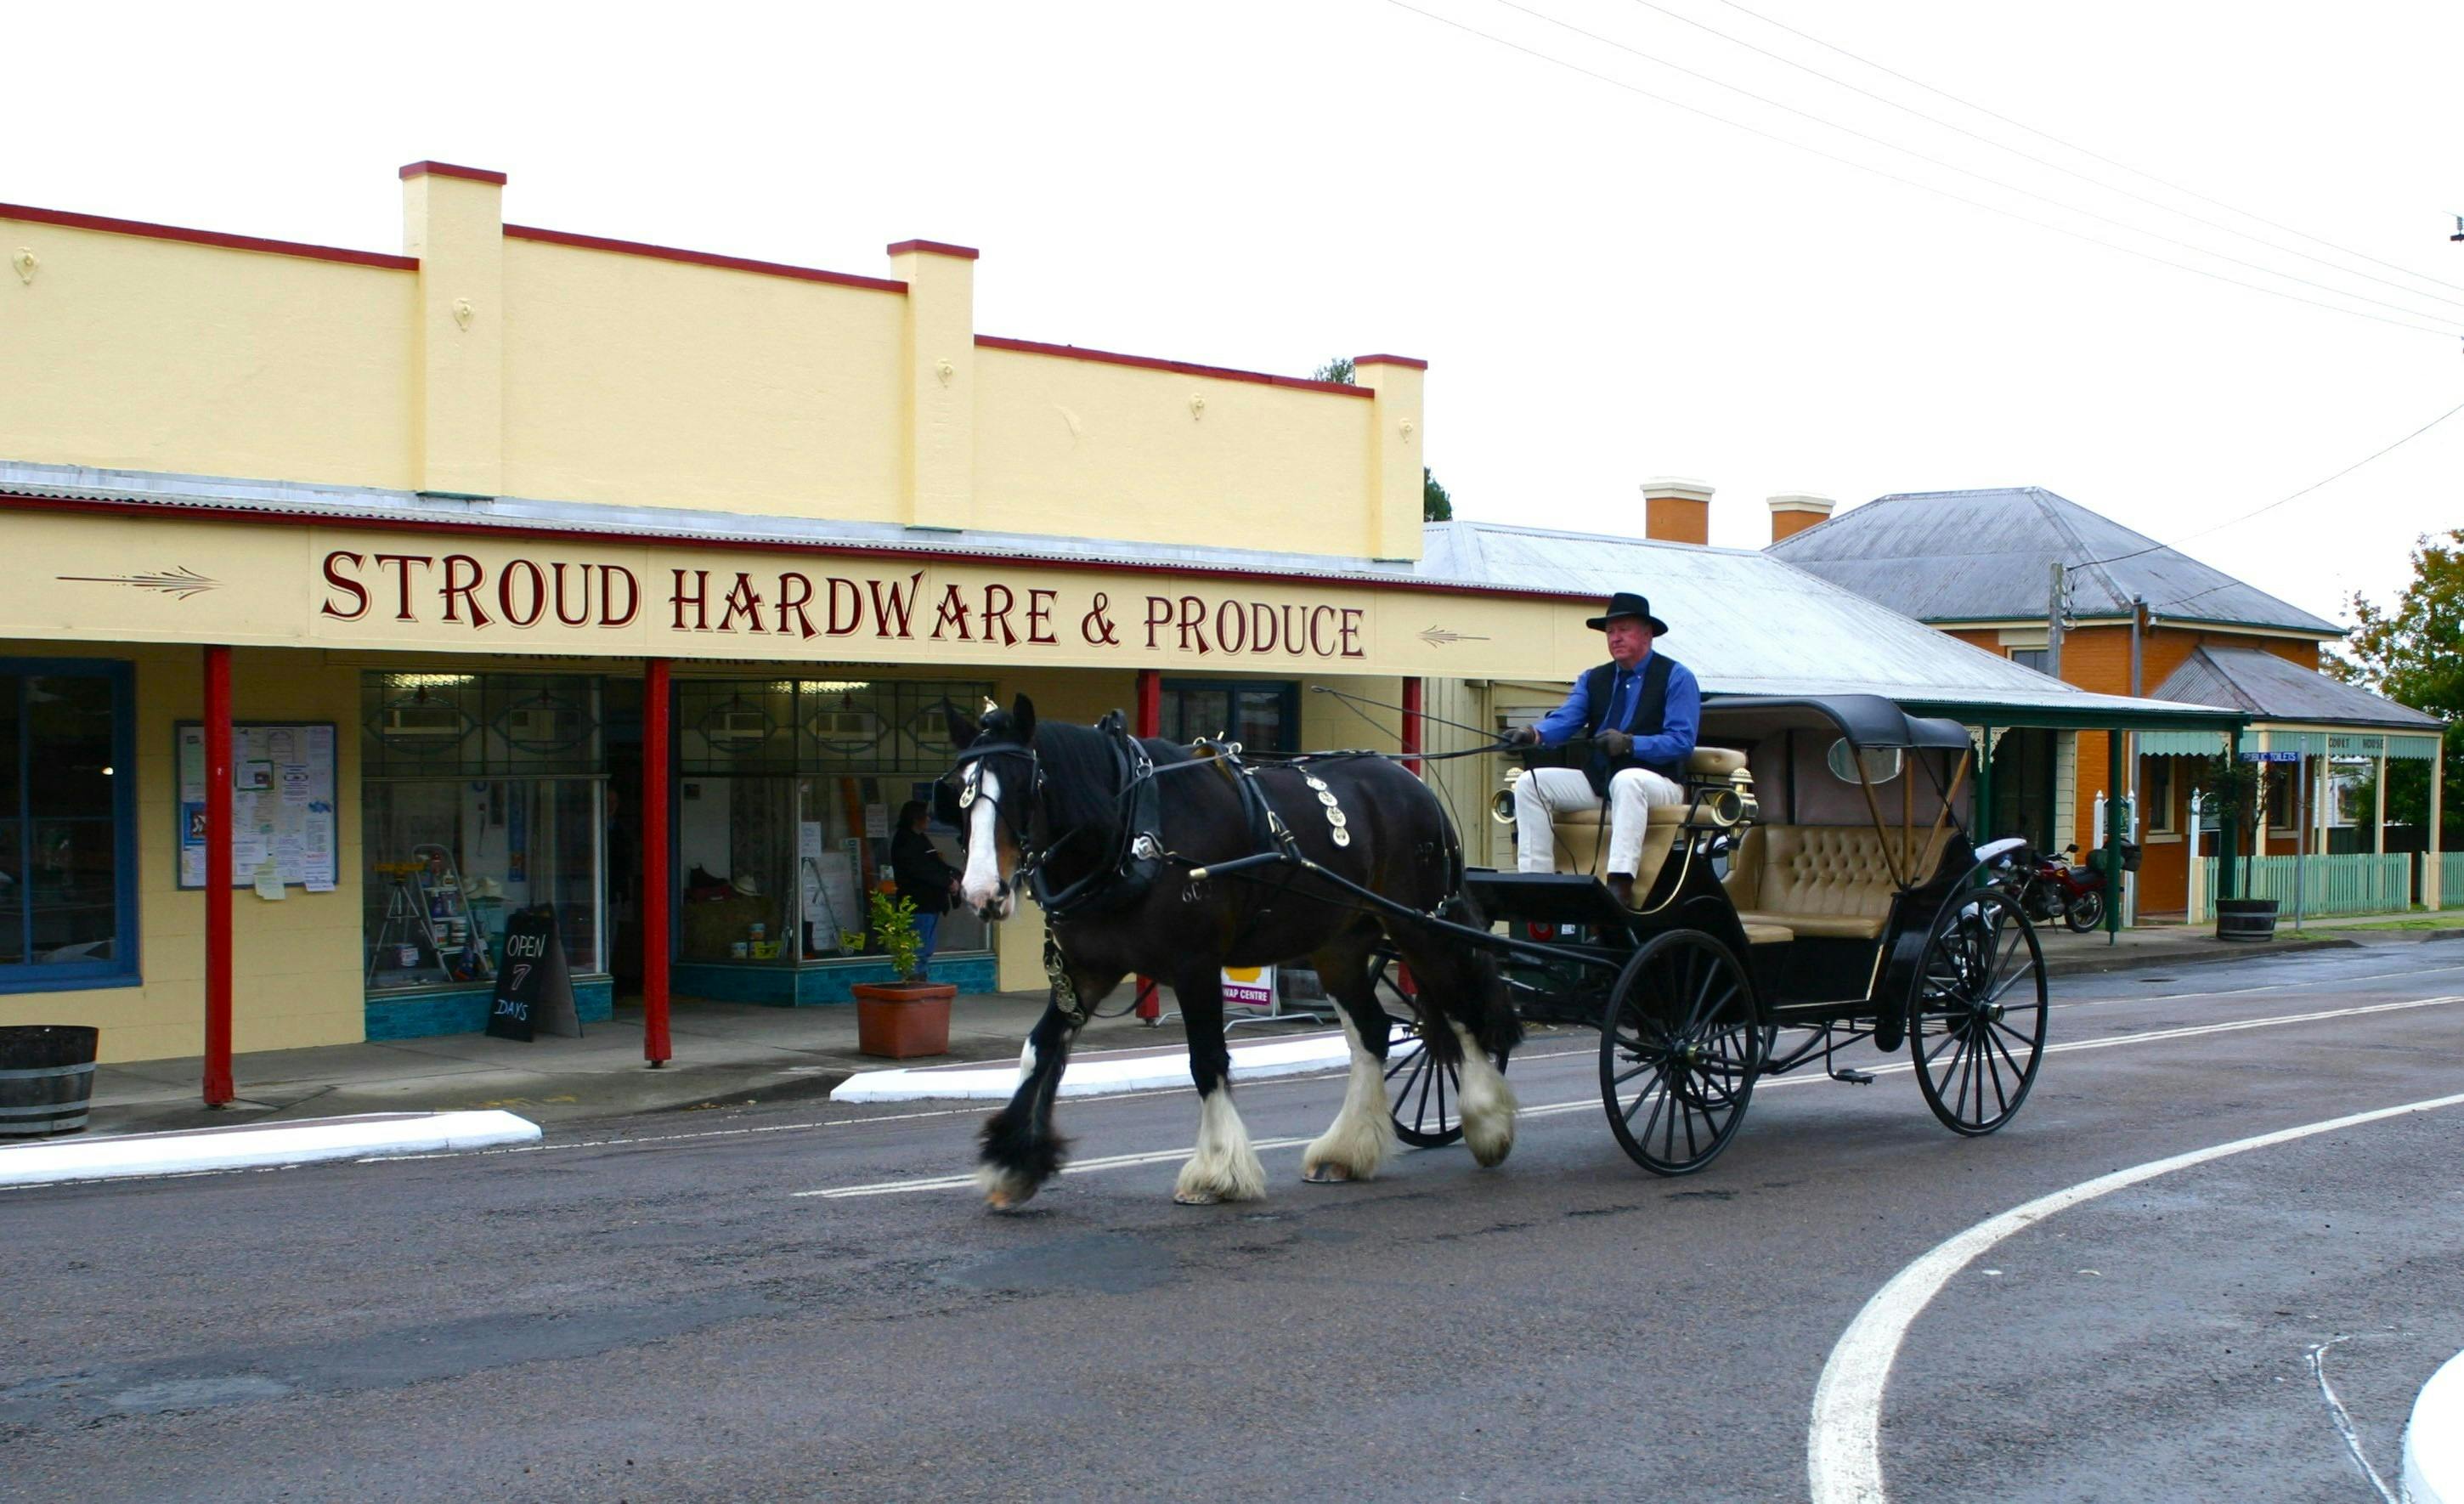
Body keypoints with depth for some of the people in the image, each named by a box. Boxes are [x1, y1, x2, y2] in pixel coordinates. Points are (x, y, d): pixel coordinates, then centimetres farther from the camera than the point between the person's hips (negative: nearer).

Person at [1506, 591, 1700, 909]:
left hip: (1656, 783, -6)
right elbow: (1566, 719, -2)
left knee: (1626, 781, -40)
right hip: (1596, 781, 6)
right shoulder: (1593, 679, 15)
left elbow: (1682, 740, -12)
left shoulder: (1676, 677, -1)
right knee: (1529, 783, -10)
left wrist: (1630, 743, -26)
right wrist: (1536, 734, -25)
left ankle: (1620, 884, -47)